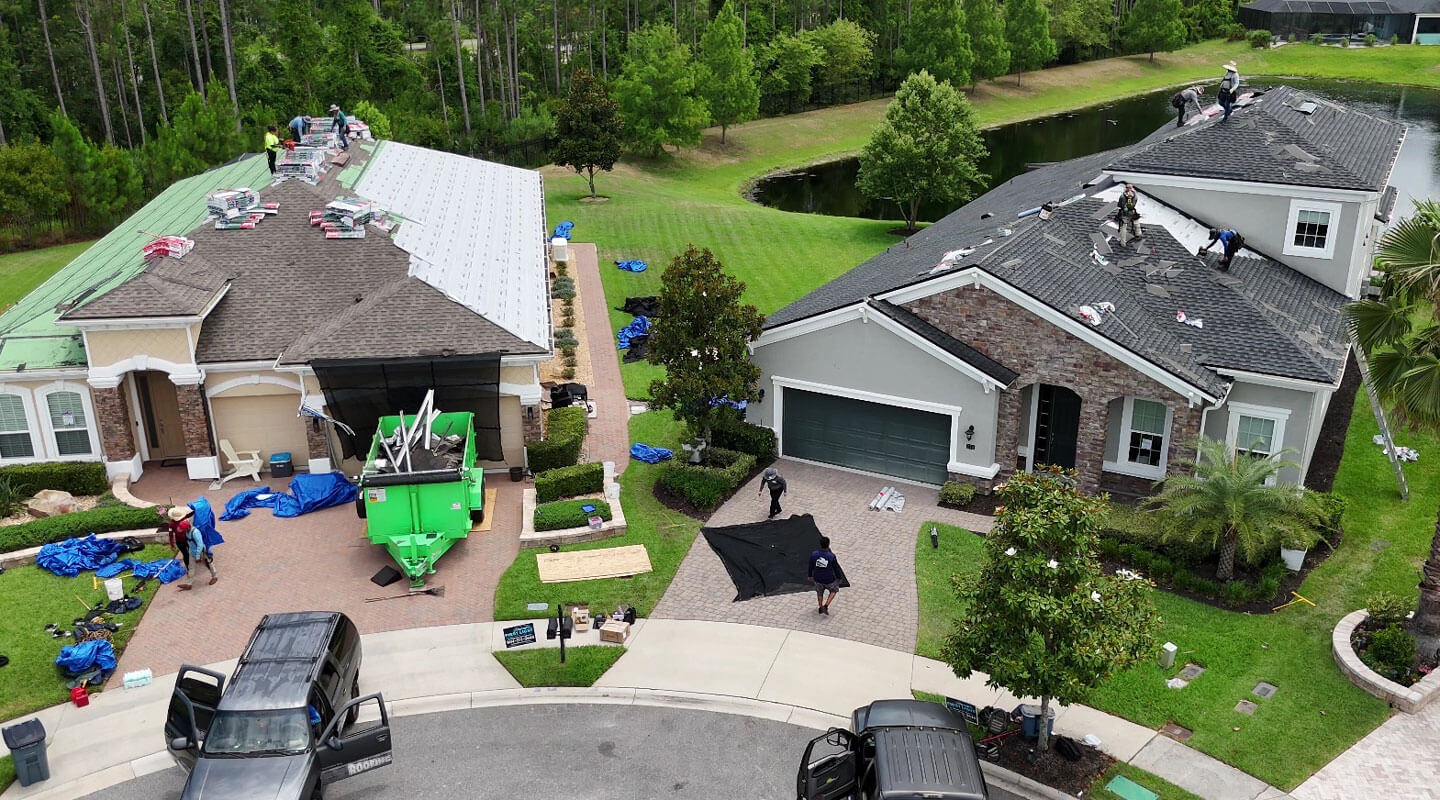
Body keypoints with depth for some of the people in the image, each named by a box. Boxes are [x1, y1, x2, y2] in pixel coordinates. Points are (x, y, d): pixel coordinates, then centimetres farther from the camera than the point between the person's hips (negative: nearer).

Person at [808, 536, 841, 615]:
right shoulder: (832, 556, -27)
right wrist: (838, 578, 7)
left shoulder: (813, 554, -20)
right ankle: (826, 606, 20)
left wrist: (810, 576, 14)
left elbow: (811, 566, -4)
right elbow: (836, 568, -12)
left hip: (817, 578, 2)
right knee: (834, 590, 28)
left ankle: (821, 609, 46)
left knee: (819, 592, 29)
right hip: (829, 580, -2)